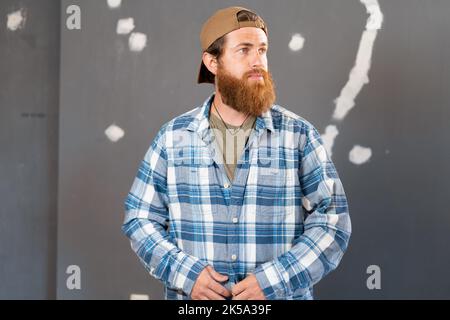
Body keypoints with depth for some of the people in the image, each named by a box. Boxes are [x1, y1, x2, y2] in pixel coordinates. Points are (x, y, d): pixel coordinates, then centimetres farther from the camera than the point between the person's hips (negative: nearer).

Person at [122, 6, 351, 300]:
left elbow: (333, 220, -8)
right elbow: (141, 218, 1)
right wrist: (183, 273, -15)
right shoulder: (173, 136, -2)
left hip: (279, 294, -1)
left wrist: (274, 281, -18)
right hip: (194, 296, 1)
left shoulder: (299, 134, -5)